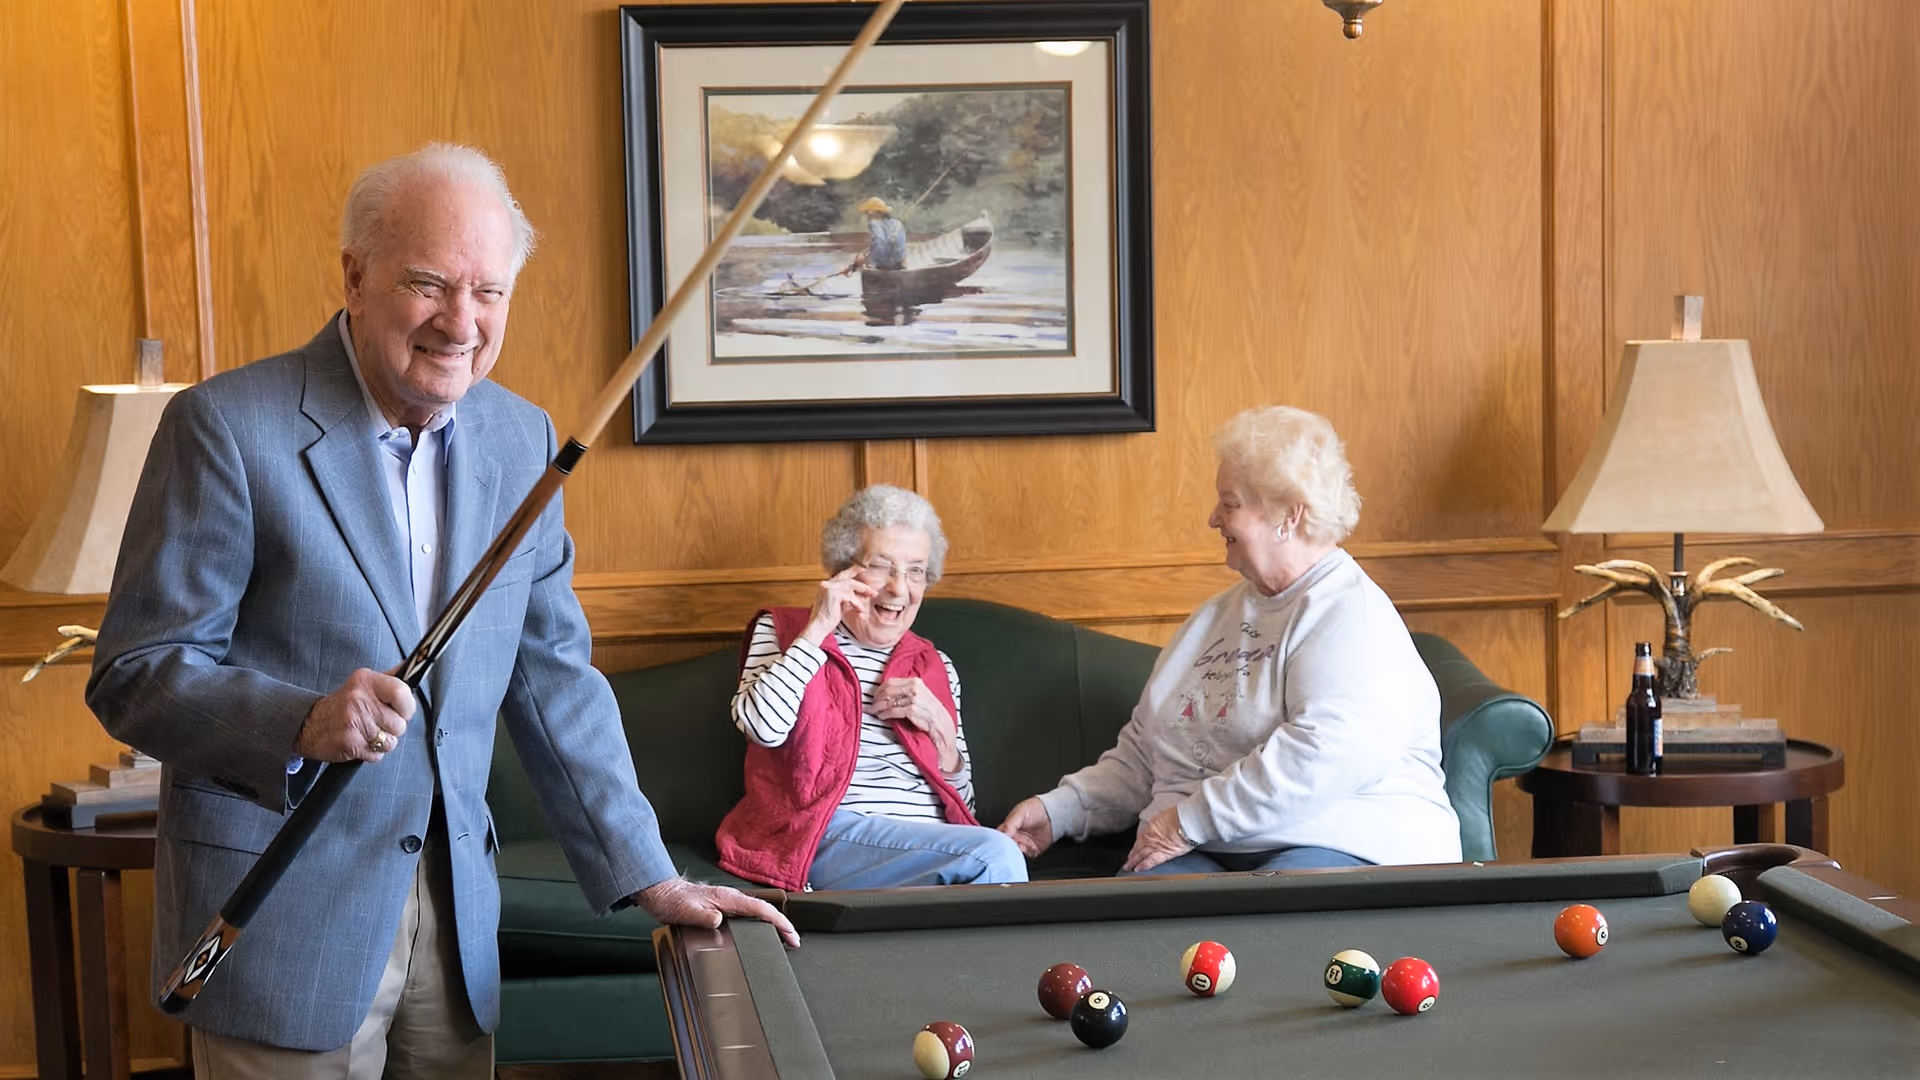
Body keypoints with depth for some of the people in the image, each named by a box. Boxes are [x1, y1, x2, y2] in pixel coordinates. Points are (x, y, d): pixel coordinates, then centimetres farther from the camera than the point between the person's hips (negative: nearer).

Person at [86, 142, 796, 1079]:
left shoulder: (521, 439, 5)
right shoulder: (227, 427, -12)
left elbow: (553, 677, 11)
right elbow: (132, 675, -11)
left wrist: (649, 878, 7)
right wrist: (303, 725, -29)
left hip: (454, 909, 5)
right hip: (279, 915, -5)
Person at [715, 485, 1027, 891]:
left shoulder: (934, 667, 23)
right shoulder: (782, 632, 14)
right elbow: (763, 727, -9)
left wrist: (940, 727, 3)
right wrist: (816, 630, -4)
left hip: (931, 847, 4)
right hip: (833, 838, -4)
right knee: (995, 856, -29)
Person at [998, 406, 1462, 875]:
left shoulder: (1352, 617, -4)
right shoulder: (1219, 614, 27)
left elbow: (1324, 757, -20)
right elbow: (1141, 753, 29)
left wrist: (1190, 820, -18)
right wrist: (1058, 810, 16)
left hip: (1343, 852, -6)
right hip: (1198, 852, 6)